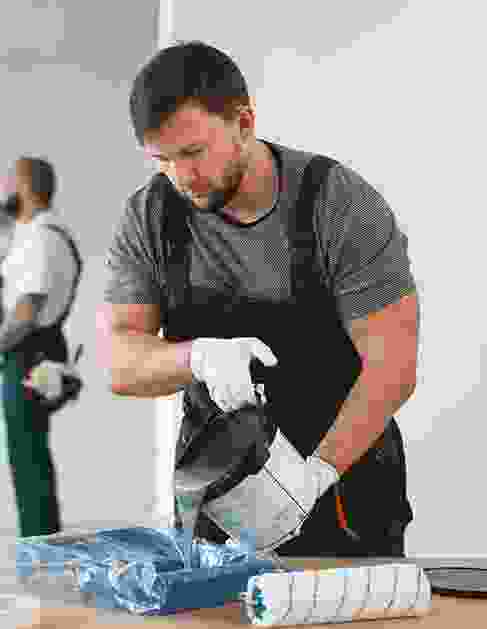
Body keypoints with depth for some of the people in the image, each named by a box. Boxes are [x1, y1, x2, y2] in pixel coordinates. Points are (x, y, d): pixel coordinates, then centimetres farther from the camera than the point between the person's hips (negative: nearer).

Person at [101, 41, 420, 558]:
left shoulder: (344, 205, -16)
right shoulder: (148, 219, -6)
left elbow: (392, 364, -18)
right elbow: (121, 364, -10)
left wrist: (315, 472, -29)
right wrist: (200, 356, -31)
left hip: (344, 493, -2)